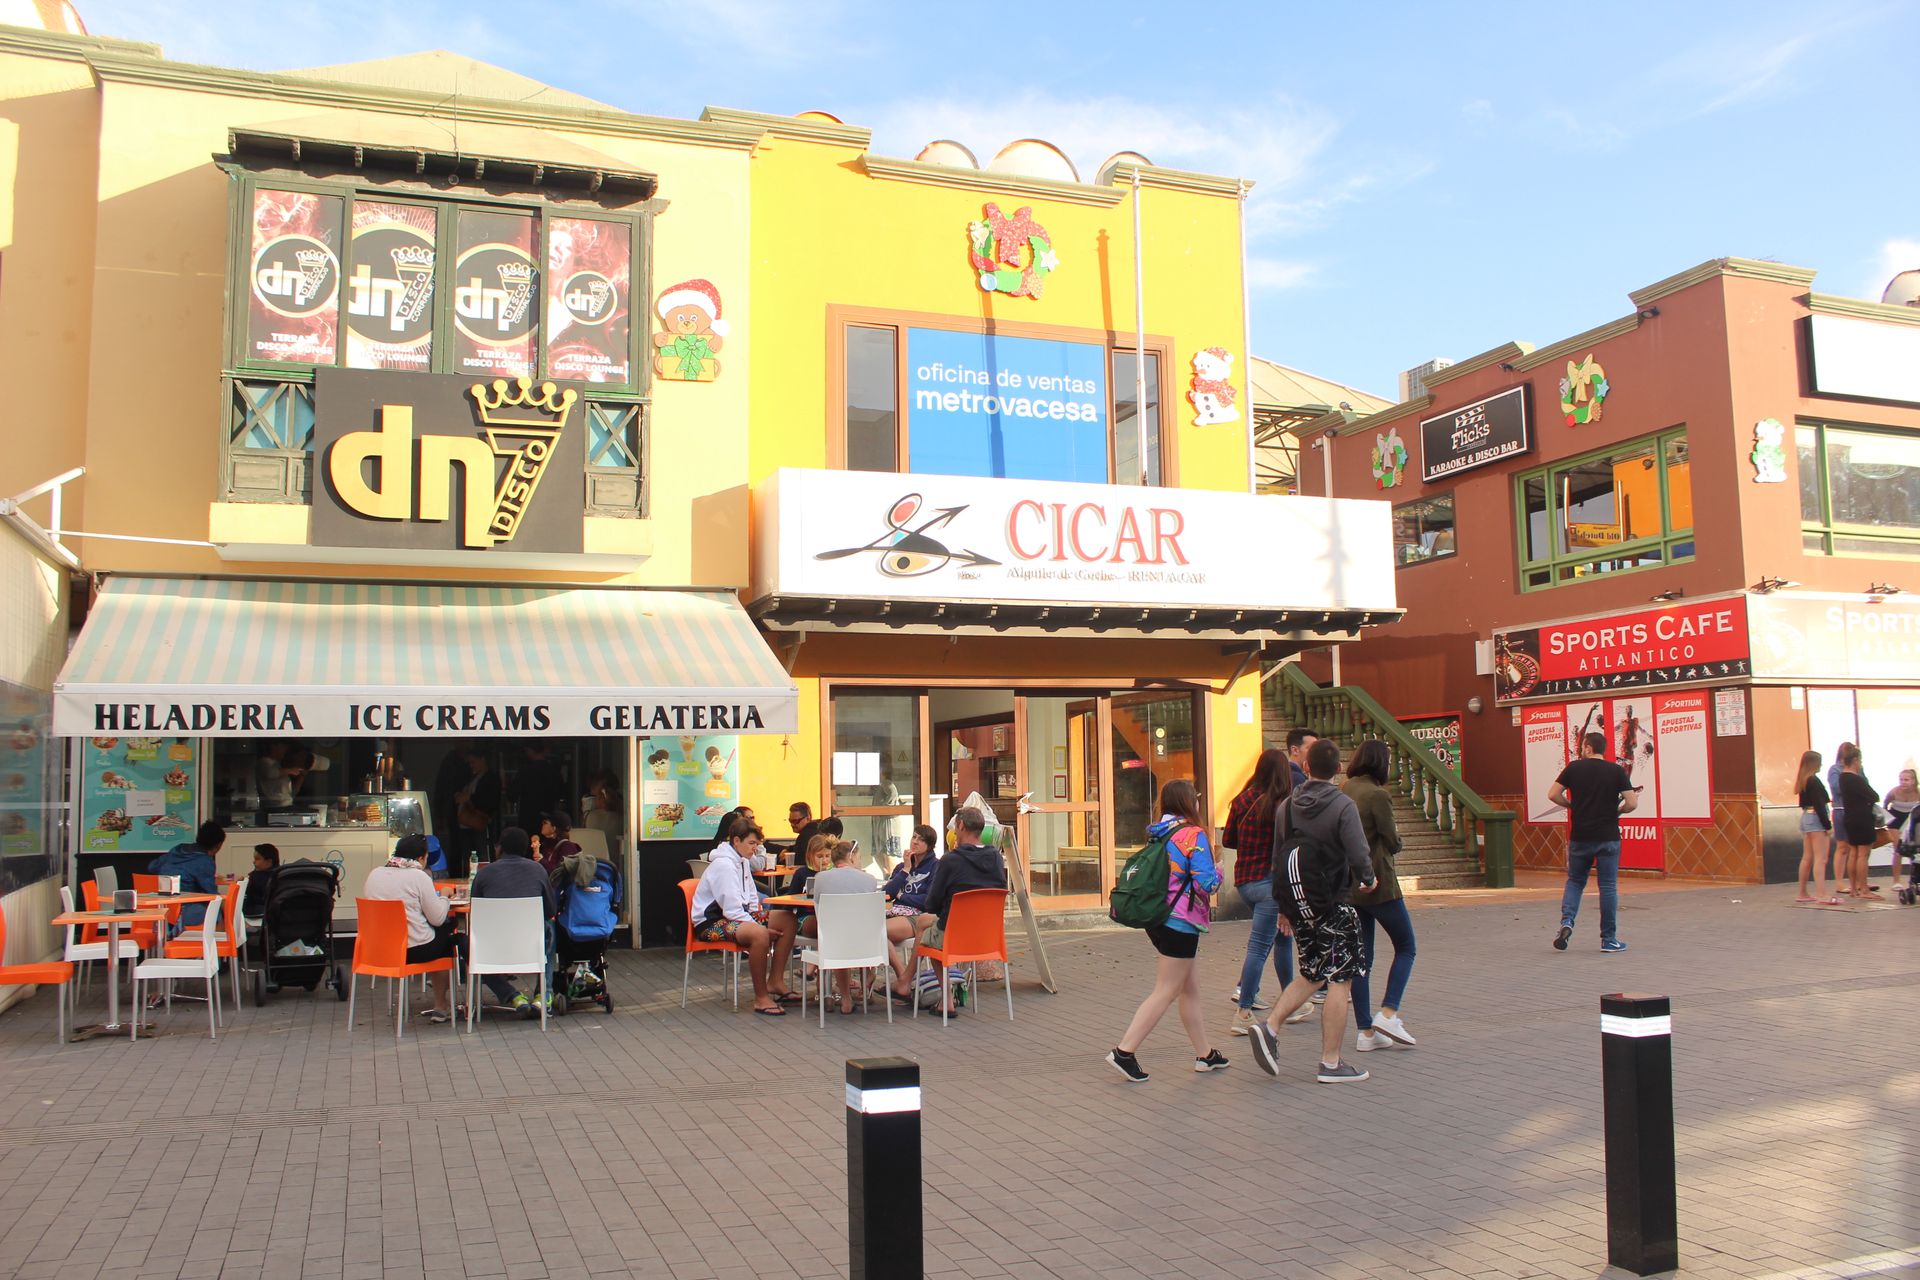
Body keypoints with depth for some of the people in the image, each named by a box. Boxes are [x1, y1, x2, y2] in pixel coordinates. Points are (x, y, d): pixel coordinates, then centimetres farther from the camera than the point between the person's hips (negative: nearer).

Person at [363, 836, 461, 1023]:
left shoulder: (374, 874, 7)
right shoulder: (419, 876, -10)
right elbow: (437, 918, -11)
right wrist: (443, 899, 11)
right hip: (414, 950, -7)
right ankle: (441, 1007, 25)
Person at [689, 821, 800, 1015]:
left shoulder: (742, 861, 12)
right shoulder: (723, 865, -19)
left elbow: (751, 898, 20)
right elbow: (732, 909, -25)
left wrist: (761, 918, 1)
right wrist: (760, 927, -21)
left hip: (735, 914, 10)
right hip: (711, 922, -10)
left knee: (787, 920, -3)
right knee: (759, 934, -37)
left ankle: (775, 982, 1)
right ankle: (760, 998, -26)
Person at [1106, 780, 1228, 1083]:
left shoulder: (1158, 835, 9)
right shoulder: (1193, 834, -14)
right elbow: (1206, 883, -20)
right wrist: (1218, 873, 2)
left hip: (1157, 919, 8)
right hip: (1180, 923, -8)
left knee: (1191, 989, 16)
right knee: (1165, 992, -3)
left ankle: (1205, 1054, 24)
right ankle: (1124, 1051, -7)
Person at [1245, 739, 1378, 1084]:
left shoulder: (1287, 806, 7)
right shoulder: (1343, 806, -10)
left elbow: (1277, 859, 11)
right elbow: (1359, 855, -16)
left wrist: (1284, 907, 20)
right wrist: (1367, 880, 7)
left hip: (1299, 904, 6)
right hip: (1333, 905, -6)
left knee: (1311, 975, 19)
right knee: (1340, 980, 2)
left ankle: (1270, 1027, 2)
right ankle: (1331, 1064, 3)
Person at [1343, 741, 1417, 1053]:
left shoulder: (1343, 792, 6)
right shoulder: (1377, 795, -14)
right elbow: (1393, 843, -9)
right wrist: (1395, 836, 10)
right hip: (1379, 884, -6)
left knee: (1361, 958, 9)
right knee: (1405, 947, 10)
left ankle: (1366, 1032, 10)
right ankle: (1388, 1014, -2)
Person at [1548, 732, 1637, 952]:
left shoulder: (1574, 768, -1)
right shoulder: (1617, 771, -2)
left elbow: (1552, 795, -3)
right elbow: (1632, 803, -8)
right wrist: (1617, 810, 12)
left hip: (1580, 837, 1)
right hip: (1608, 837, -1)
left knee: (1575, 881, 16)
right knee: (1608, 887, 5)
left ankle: (1566, 921, -6)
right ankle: (1608, 939, 9)